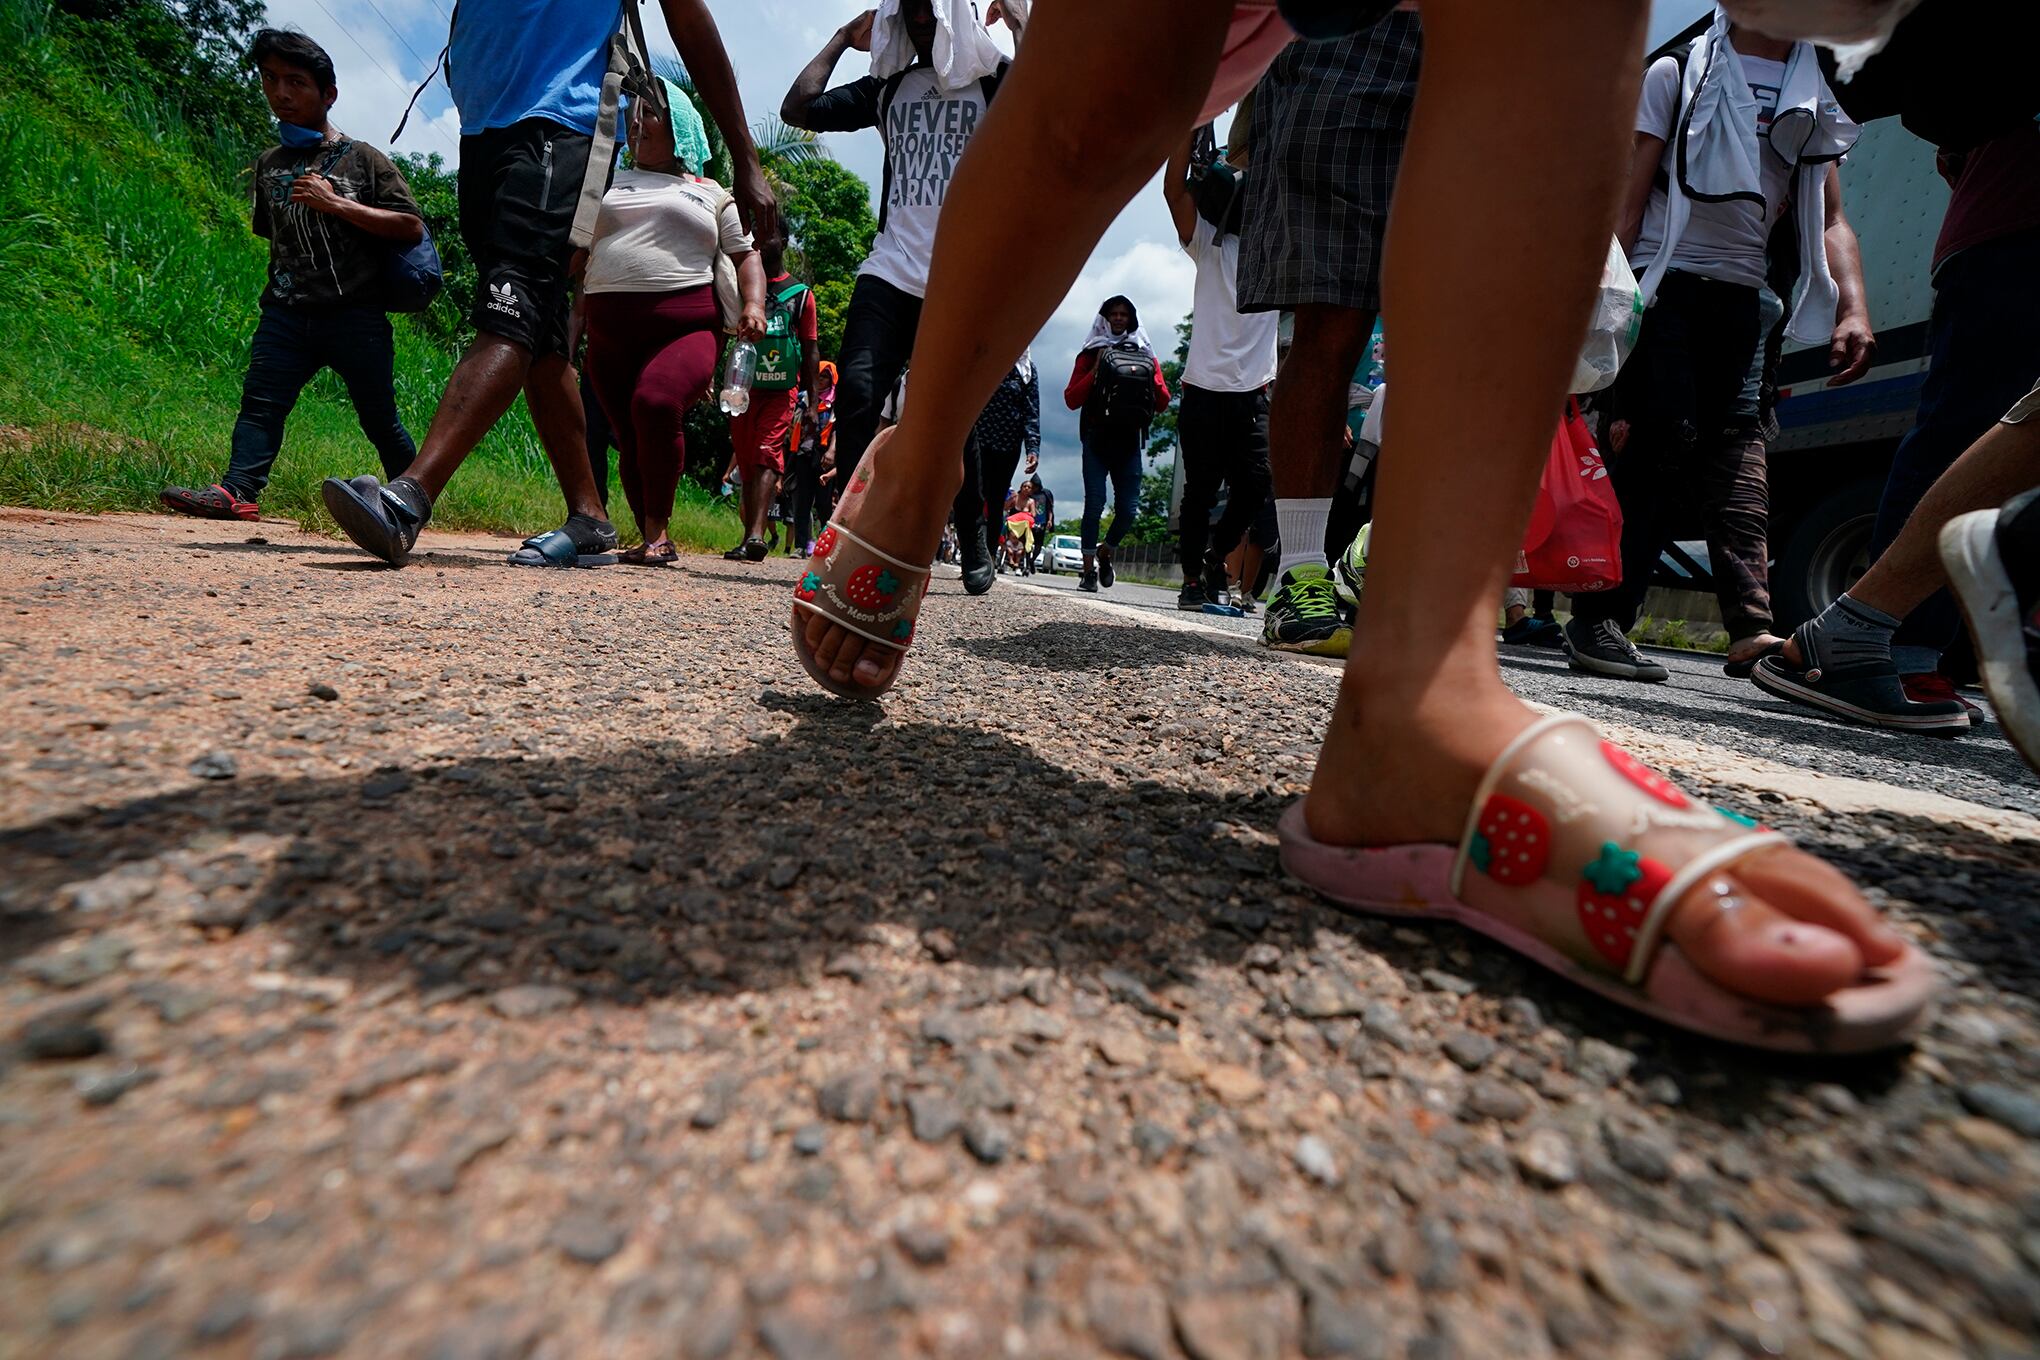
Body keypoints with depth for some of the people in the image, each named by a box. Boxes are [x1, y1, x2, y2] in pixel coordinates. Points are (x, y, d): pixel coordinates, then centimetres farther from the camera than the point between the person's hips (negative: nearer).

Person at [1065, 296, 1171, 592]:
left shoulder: (1146, 356, 17)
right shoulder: (1091, 354, 12)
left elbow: (1163, 402, 11)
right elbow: (1071, 399, 3)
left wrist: (1148, 374, -3)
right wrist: (1096, 371, -6)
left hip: (1129, 441, 2)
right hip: (1097, 438, -2)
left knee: (1128, 509, -3)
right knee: (1095, 504, -10)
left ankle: (1106, 551, 23)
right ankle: (1089, 568, -3)